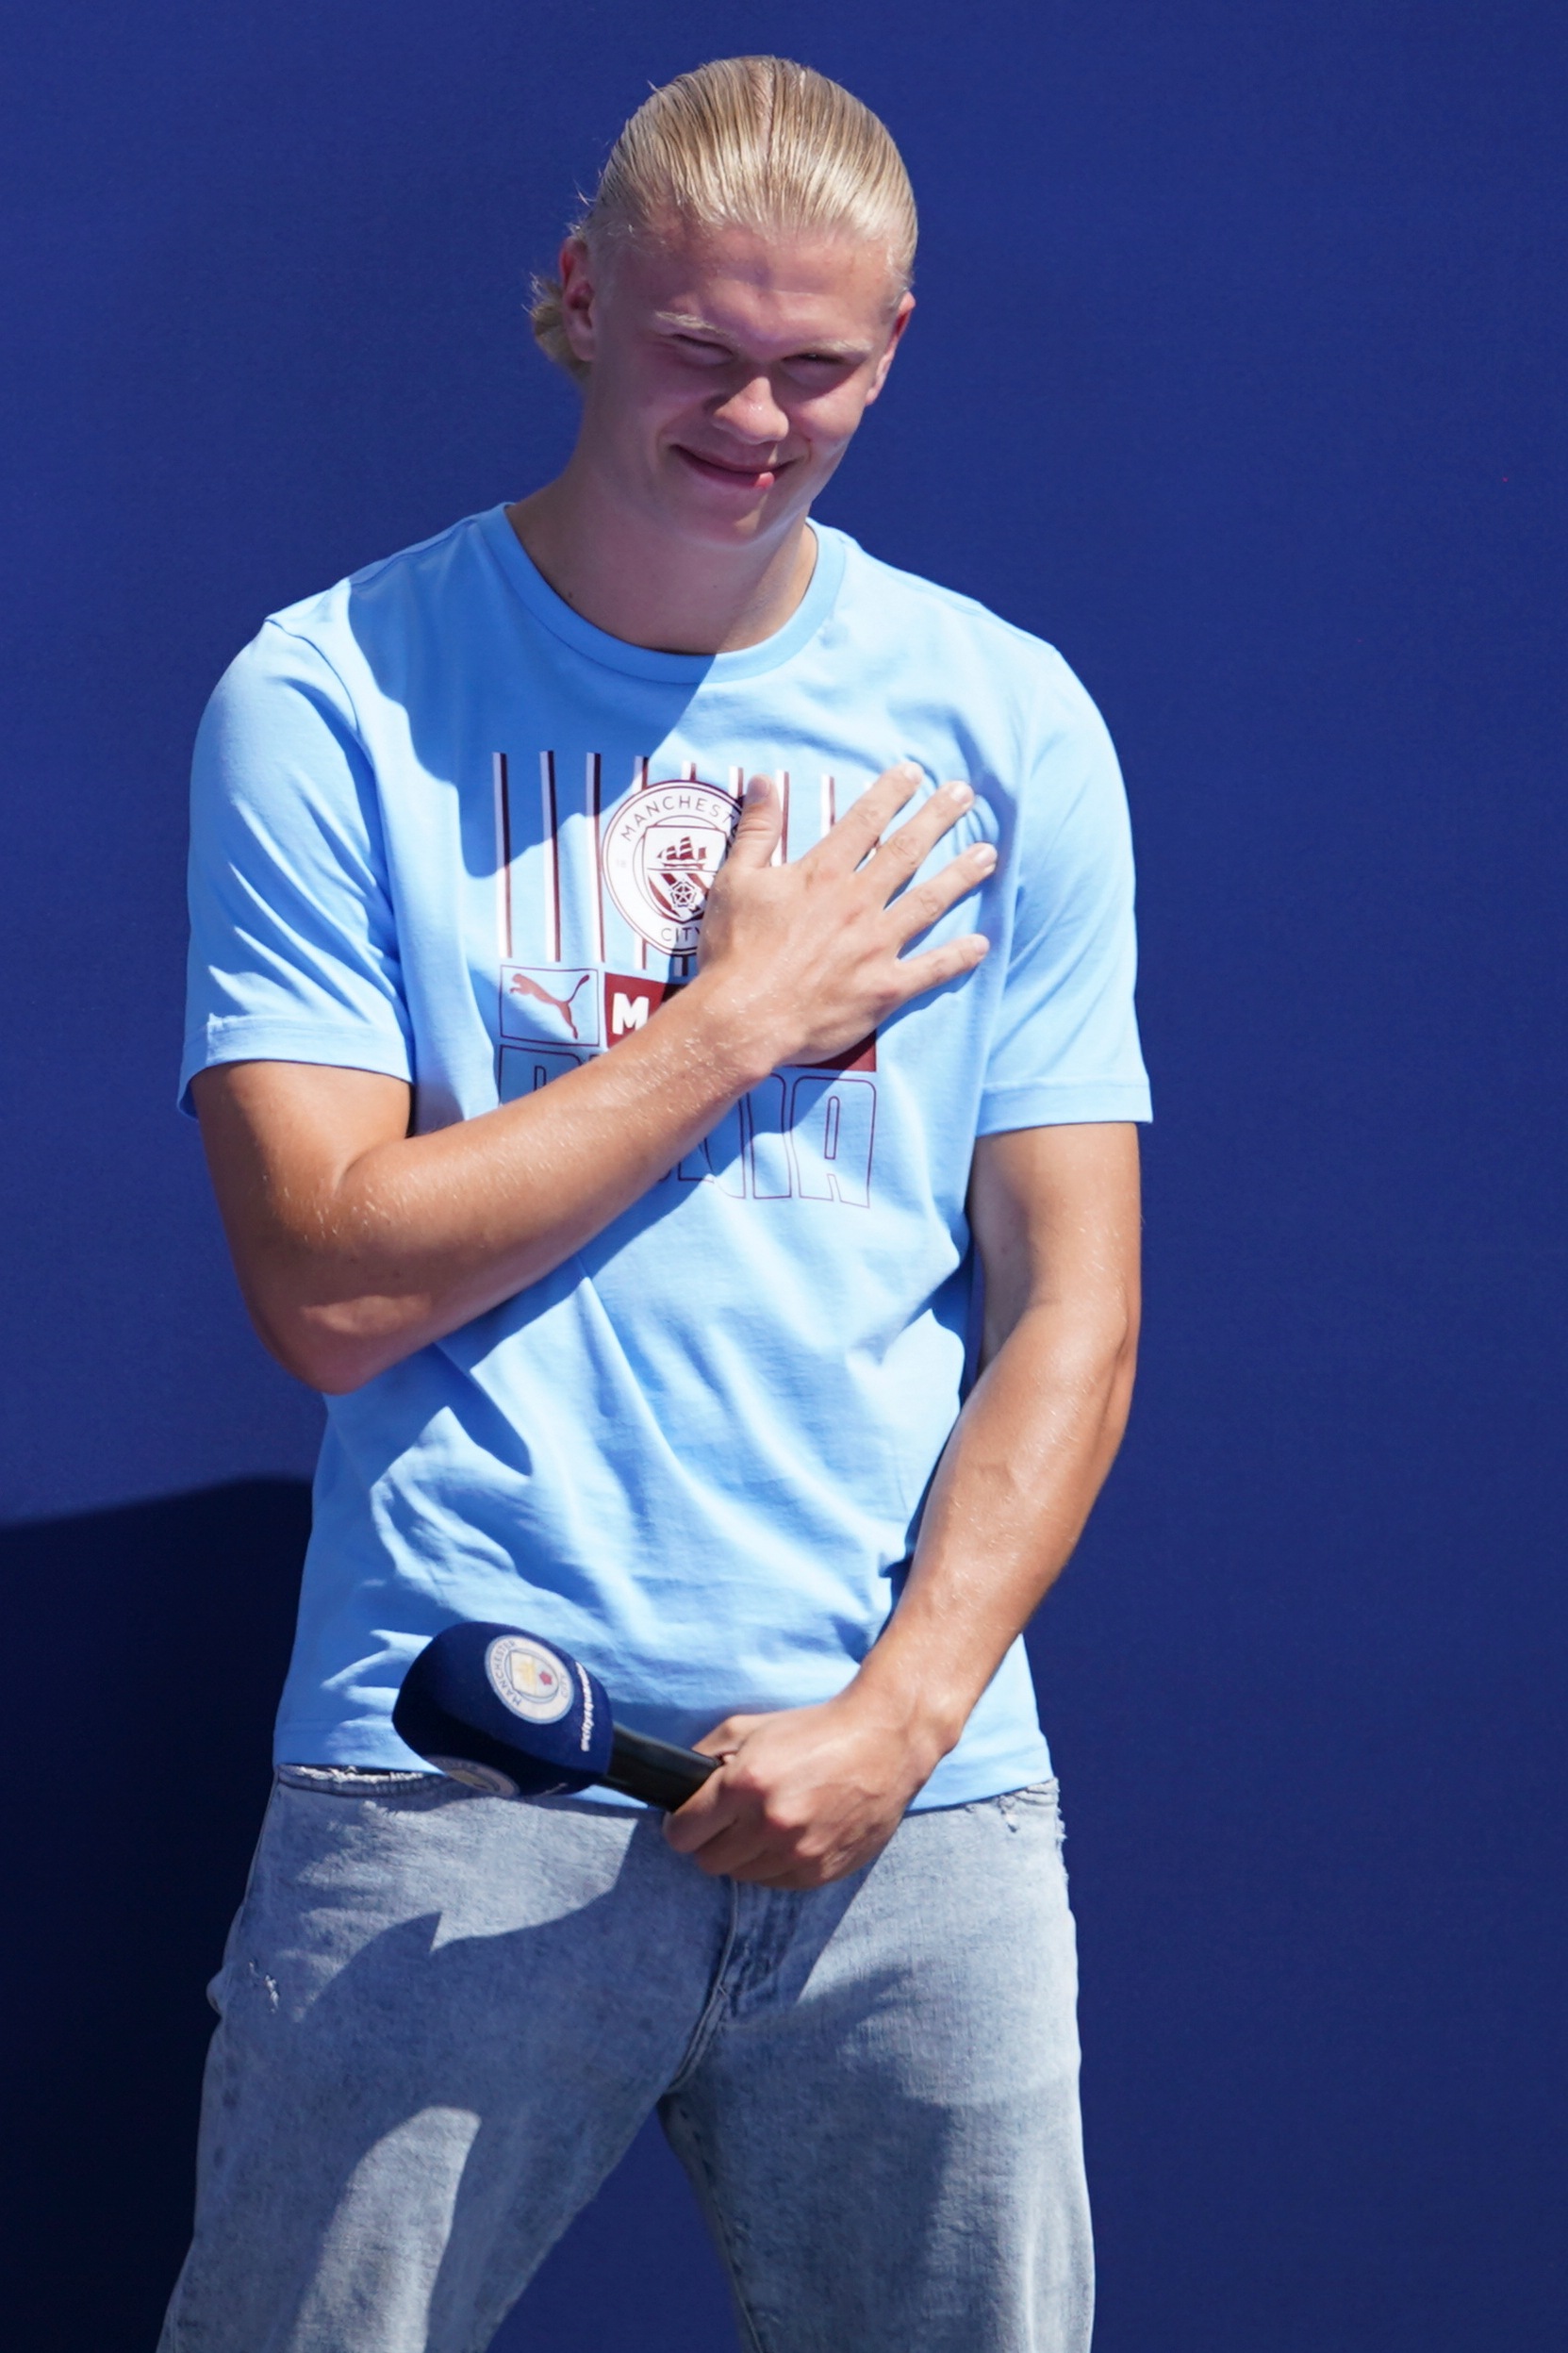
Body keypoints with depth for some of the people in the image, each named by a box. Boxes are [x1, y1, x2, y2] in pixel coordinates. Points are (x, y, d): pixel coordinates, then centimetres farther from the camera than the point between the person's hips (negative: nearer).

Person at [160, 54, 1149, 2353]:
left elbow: (1072, 1301, 4)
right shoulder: (328, 701, 0)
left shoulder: (1006, 726, 7)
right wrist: (741, 1018, -6)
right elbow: (332, 1280, -8)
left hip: (914, 1793, 2)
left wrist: (897, 1719, -9)